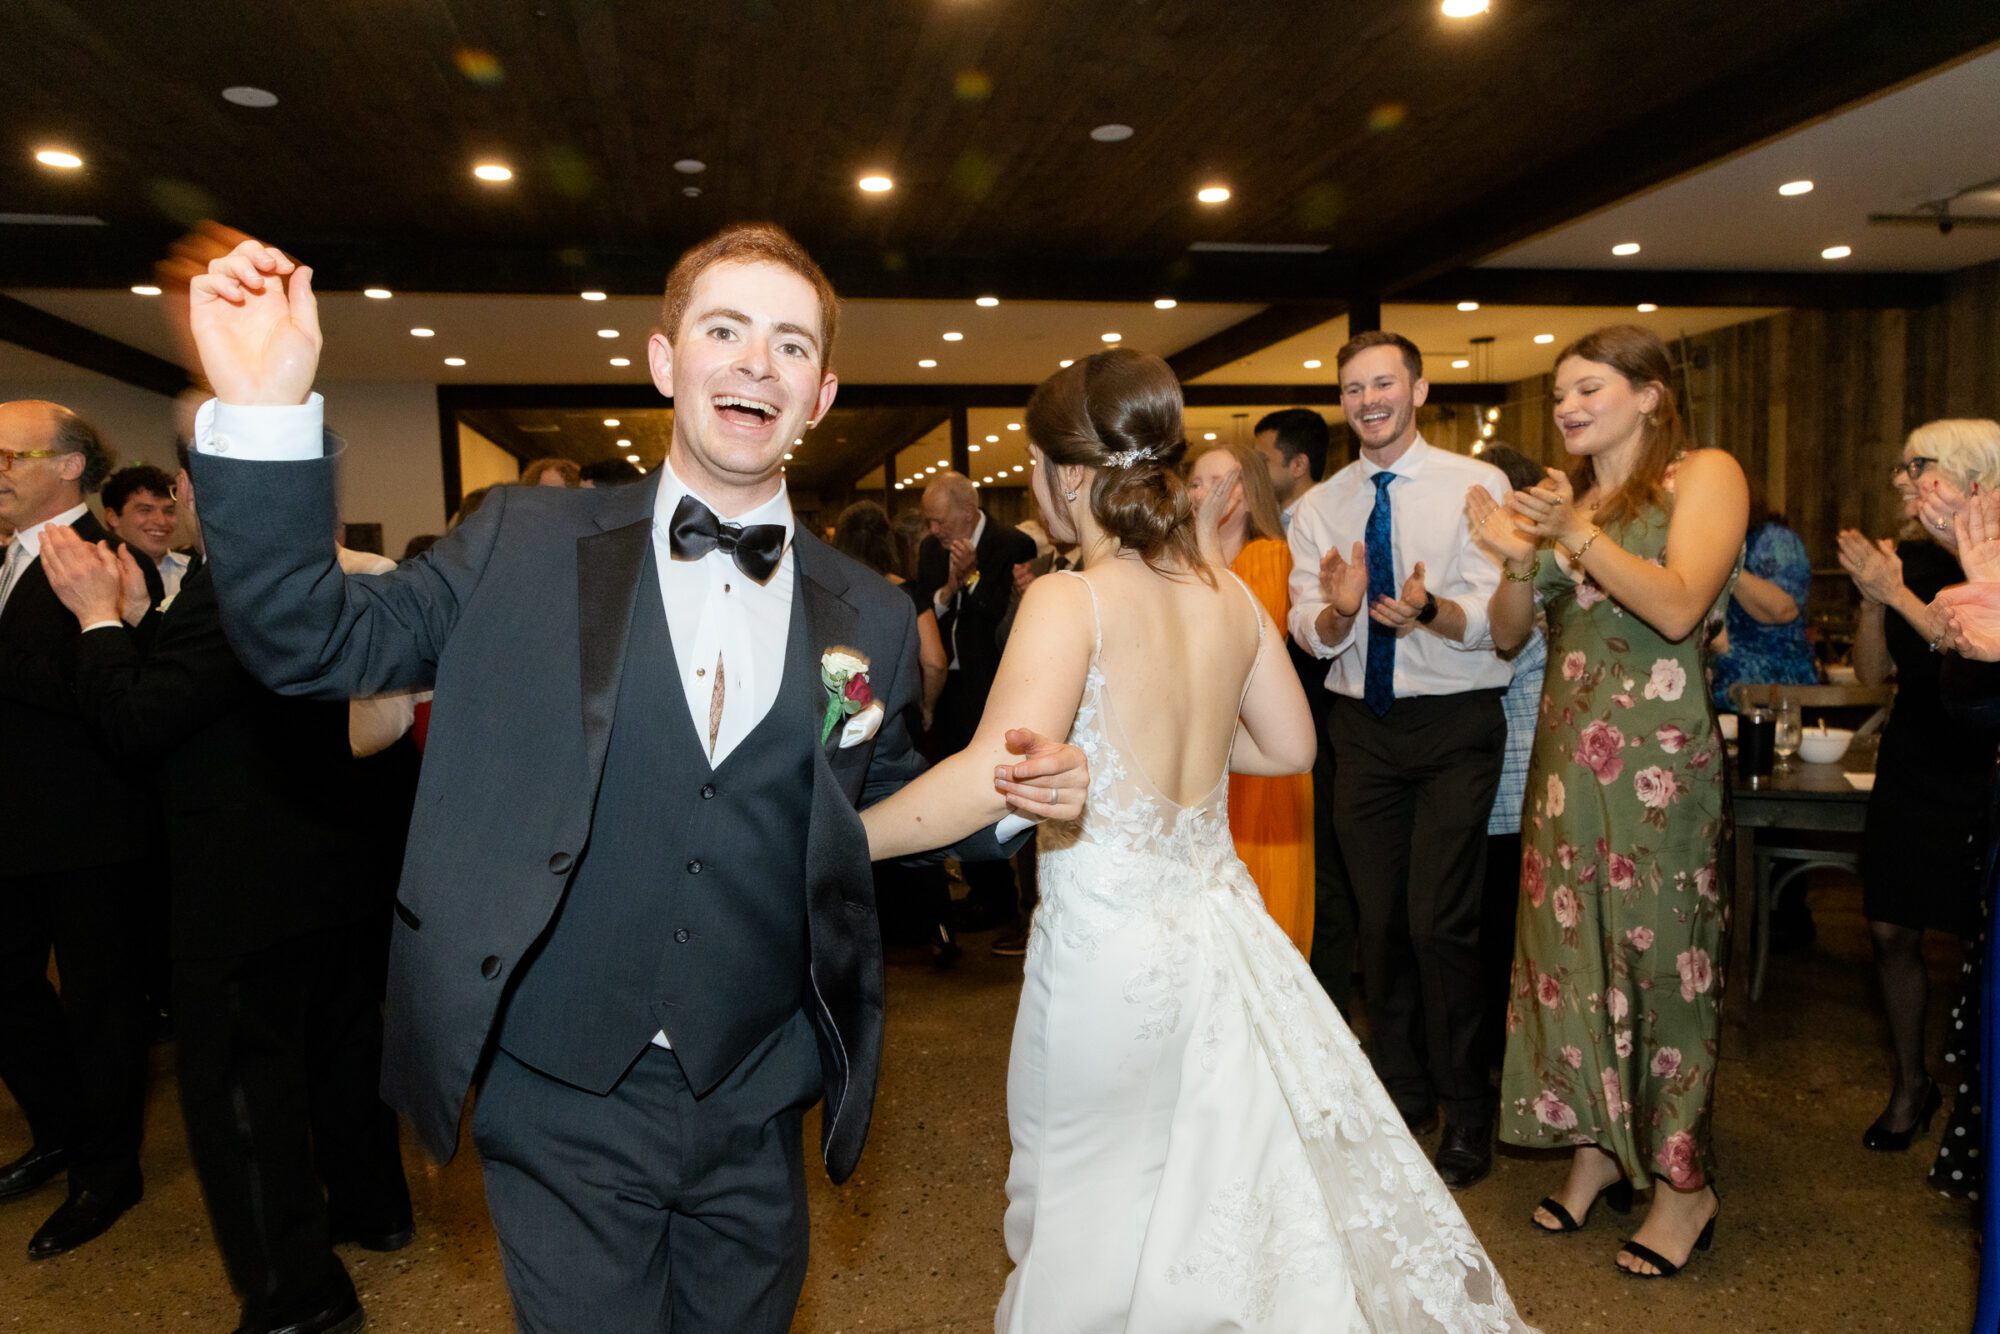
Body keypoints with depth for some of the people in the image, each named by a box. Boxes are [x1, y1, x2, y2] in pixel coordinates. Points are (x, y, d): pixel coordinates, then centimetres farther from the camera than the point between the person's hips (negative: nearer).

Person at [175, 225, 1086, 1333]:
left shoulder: (872, 618, -1)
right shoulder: (524, 544, -5)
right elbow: (313, 641, -7)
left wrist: (1008, 802, -10)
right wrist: (262, 411, -20)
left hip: (756, 1118, 2)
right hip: (563, 1112, -2)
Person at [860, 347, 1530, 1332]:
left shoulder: (1070, 601, -18)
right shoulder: (1230, 596, 2)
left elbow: (1000, 773, -31)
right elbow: (1290, 745, 13)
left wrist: (835, 839, -23)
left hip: (1107, 946, -6)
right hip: (1216, 926, 6)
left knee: (1081, 1221, 15)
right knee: (1248, 1188, 22)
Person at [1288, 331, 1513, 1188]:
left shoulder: (1476, 486, -4)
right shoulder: (1318, 508, 7)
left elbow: (1493, 617, -12)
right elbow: (1309, 634, -1)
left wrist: (1428, 610, -32)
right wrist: (1338, 610, -23)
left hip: (1455, 726, -4)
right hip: (1362, 725, 4)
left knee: (1439, 922, -7)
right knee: (1377, 920, 11)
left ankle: (1467, 1111, 14)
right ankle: (1399, 1091, 31)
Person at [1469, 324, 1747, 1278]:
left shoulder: (1703, 475, -1)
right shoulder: (1563, 496, 13)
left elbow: (1679, 607, -15)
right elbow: (1508, 635, 9)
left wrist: (1578, 535, -21)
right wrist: (1517, 557, -8)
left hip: (1656, 752, -5)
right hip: (1566, 748, 5)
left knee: (1660, 946, 0)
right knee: (1570, 938, 6)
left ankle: (1682, 1181, 14)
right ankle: (1597, 1145, 21)